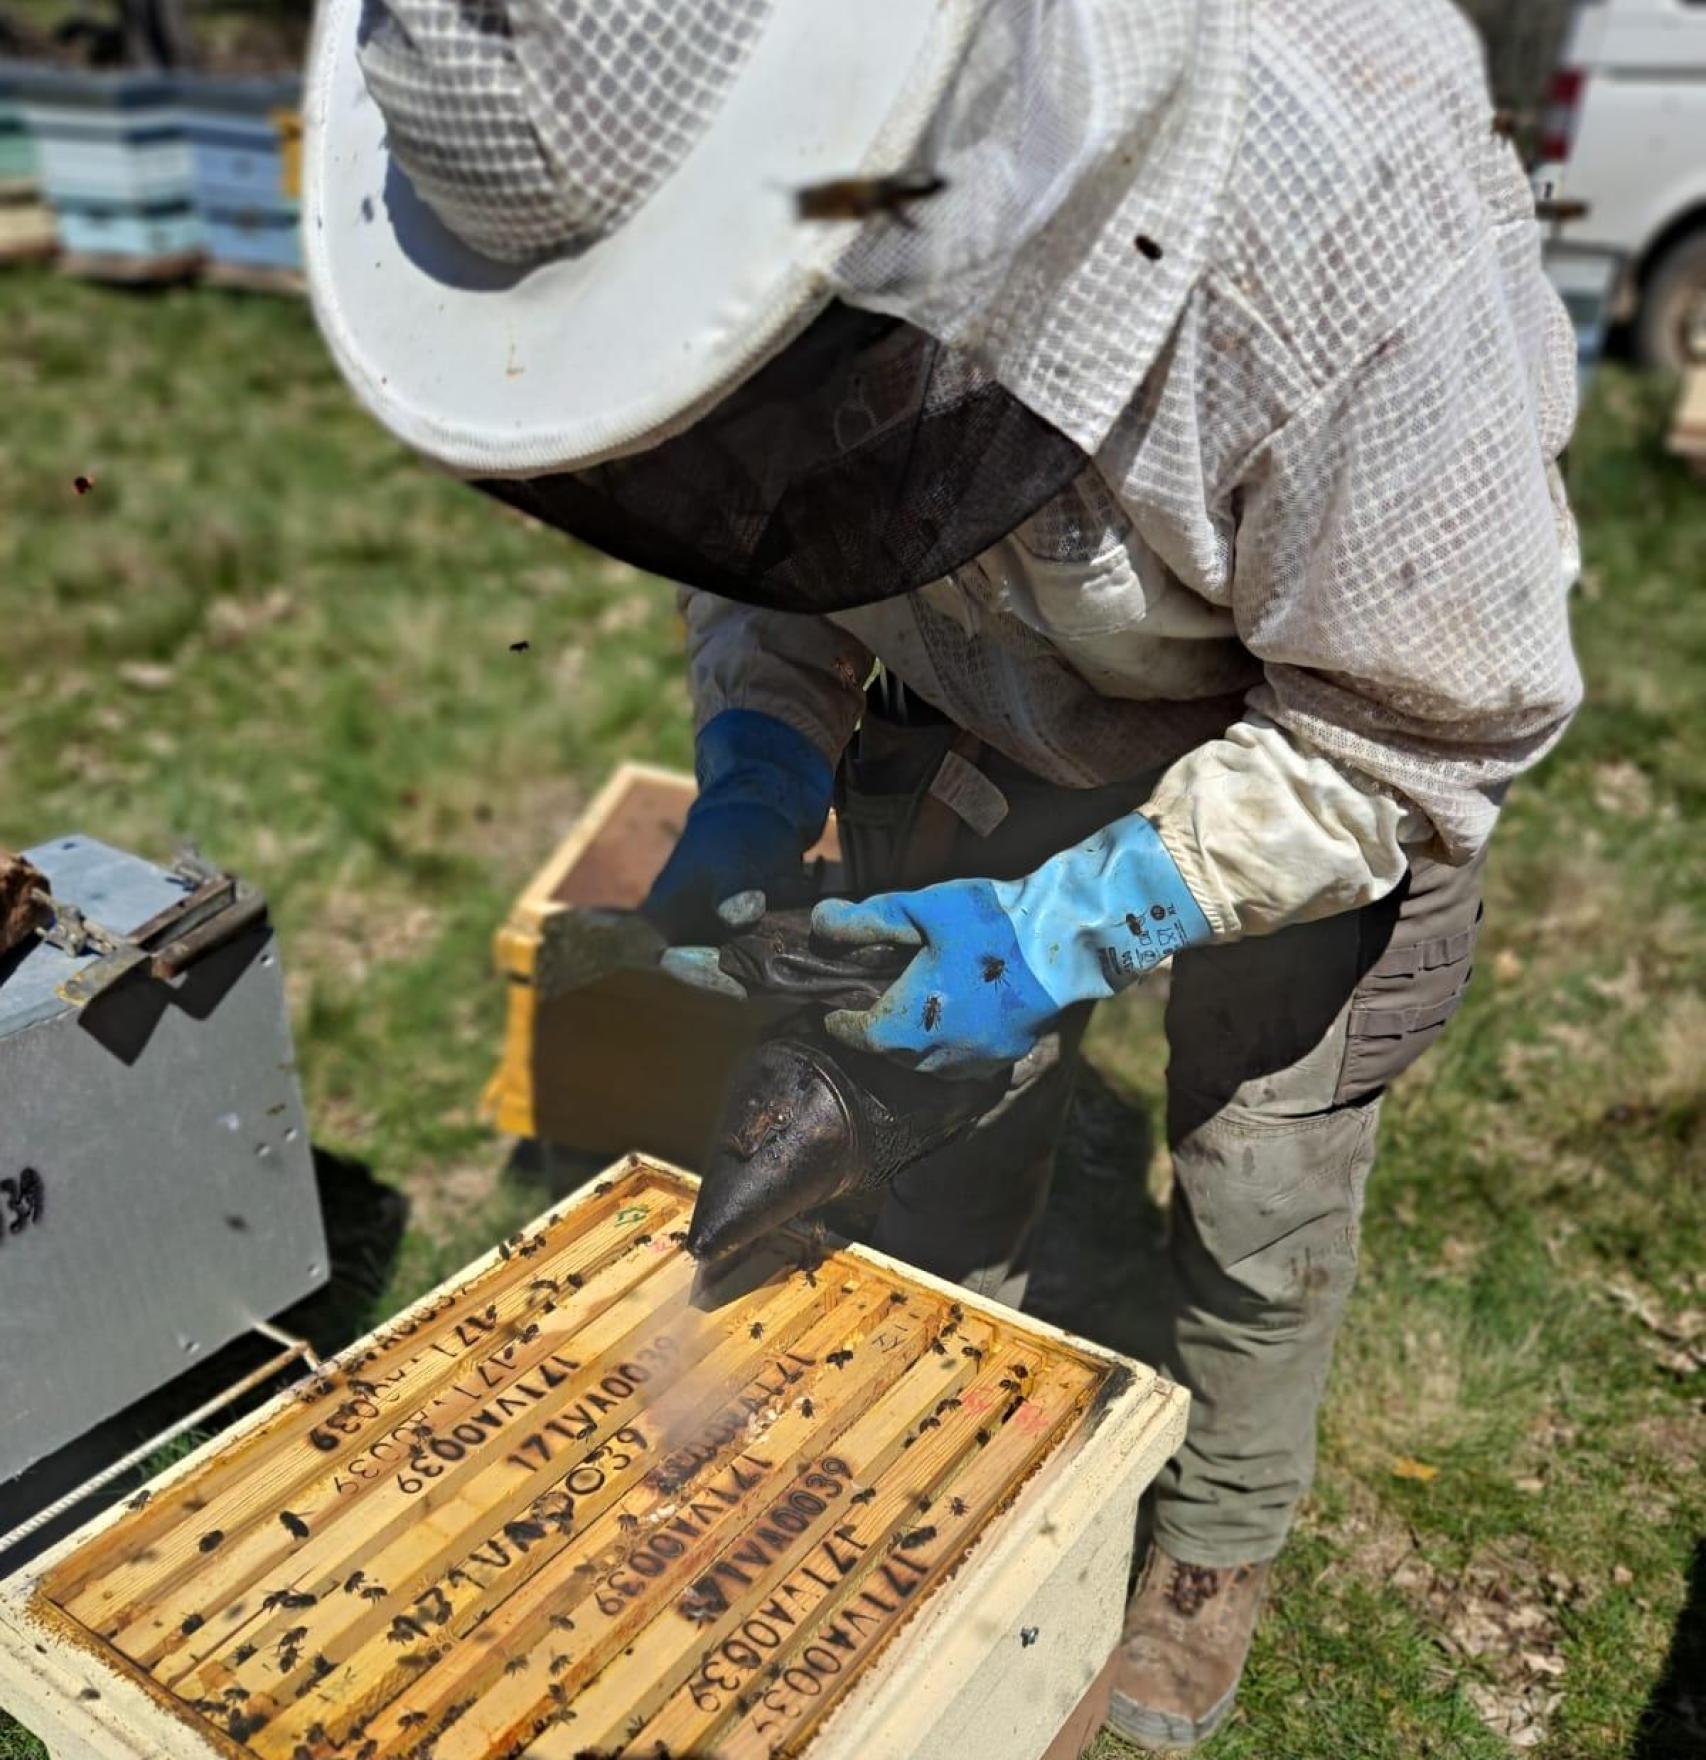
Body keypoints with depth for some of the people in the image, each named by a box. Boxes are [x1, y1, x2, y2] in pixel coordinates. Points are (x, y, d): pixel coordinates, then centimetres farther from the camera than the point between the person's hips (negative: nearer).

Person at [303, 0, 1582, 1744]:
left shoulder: (1343, 214, -41)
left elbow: (1427, 723, -26)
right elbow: (761, 501, -4)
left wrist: (1069, 931, -30)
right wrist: (753, 779, -18)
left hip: (1331, 717, -3)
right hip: (981, 710, 4)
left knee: (1262, 1192, 12)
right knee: (932, 1137, 12)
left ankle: (1216, 1545, 43)